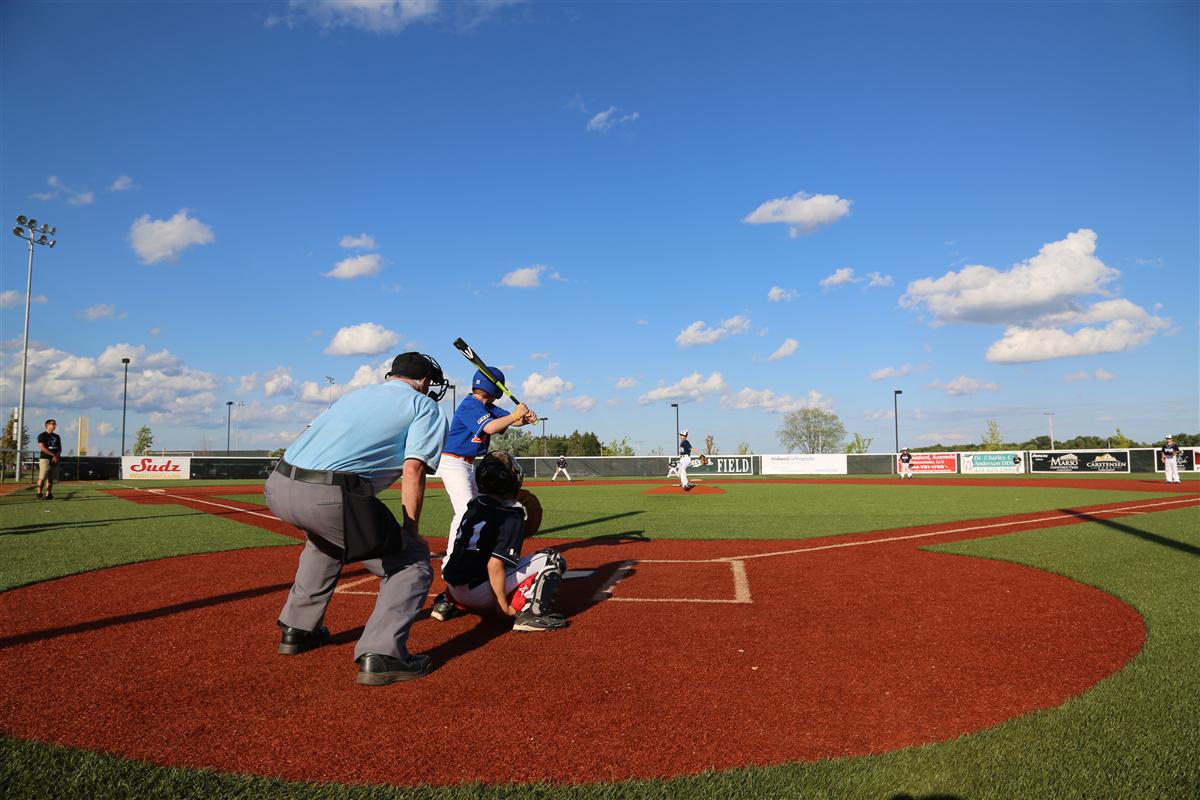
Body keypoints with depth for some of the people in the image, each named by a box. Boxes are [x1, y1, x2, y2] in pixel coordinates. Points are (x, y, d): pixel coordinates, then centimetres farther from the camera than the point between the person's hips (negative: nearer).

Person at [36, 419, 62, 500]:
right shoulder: (42, 436, -2)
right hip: (45, 459, -6)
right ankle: (39, 494, -9)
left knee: (51, 478, 5)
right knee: (42, 478, -11)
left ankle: (48, 494, 8)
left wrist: (56, 456, -5)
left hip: (55, 460, 6)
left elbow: (60, 448, 14)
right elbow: (42, 448, -12)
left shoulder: (57, 436, 17)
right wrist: (53, 454, -14)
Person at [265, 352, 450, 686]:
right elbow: (413, 470, -2)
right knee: (413, 560, 9)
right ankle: (379, 656, -4)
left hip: (277, 486, 7)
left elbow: (310, 438, 23)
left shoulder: (357, 393, 29)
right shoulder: (425, 407, 12)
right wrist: (411, 531, 6)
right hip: (331, 497, -7)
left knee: (326, 540, 38)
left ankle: (297, 629, 41)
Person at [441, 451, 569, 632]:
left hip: (454, 590, 8)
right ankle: (531, 614, -19)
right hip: (480, 594, -8)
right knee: (553, 559, -8)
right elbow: (495, 565, -22)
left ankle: (447, 601, 26)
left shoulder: (474, 506, 8)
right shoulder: (512, 518, -14)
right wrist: (504, 607, -16)